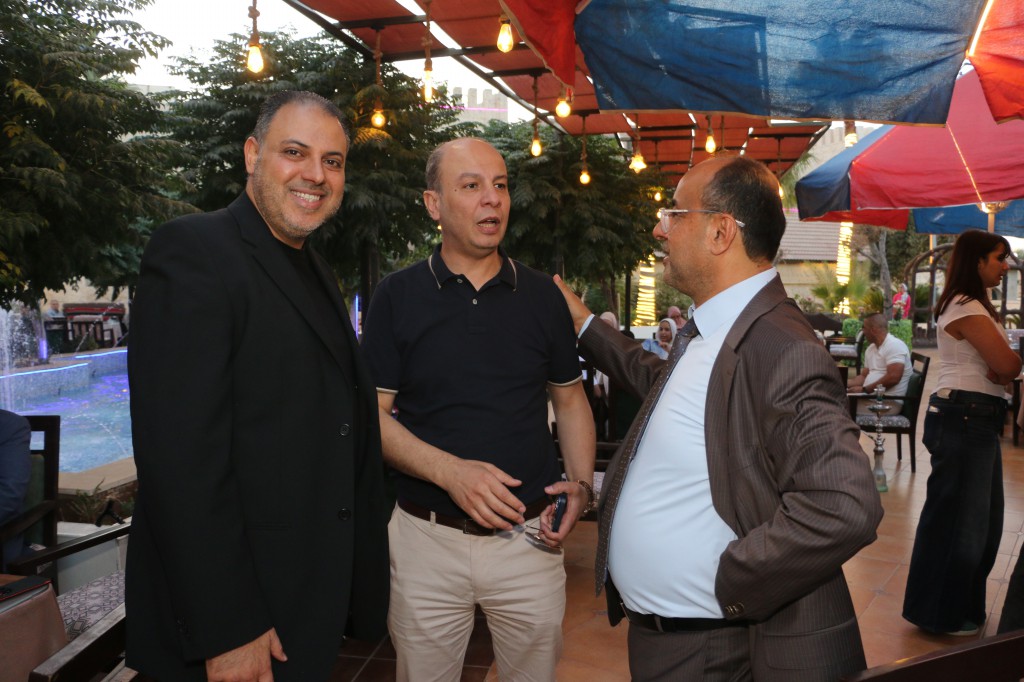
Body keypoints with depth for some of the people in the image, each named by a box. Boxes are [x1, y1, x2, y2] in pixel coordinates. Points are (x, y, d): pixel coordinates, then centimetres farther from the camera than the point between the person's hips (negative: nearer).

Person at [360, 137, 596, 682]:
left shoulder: (542, 296, 4)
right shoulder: (397, 296, -3)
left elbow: (570, 399, 11)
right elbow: (372, 415, -4)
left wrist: (581, 484, -5)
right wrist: (451, 471, -20)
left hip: (528, 534, 2)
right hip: (426, 536, -1)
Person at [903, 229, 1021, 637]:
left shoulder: (974, 306, 19)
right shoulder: (967, 309, -14)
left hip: (977, 418, 11)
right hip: (964, 416, -11)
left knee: (982, 516, 16)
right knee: (957, 515, -2)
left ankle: (963, 606, 30)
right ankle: (942, 615, 11)